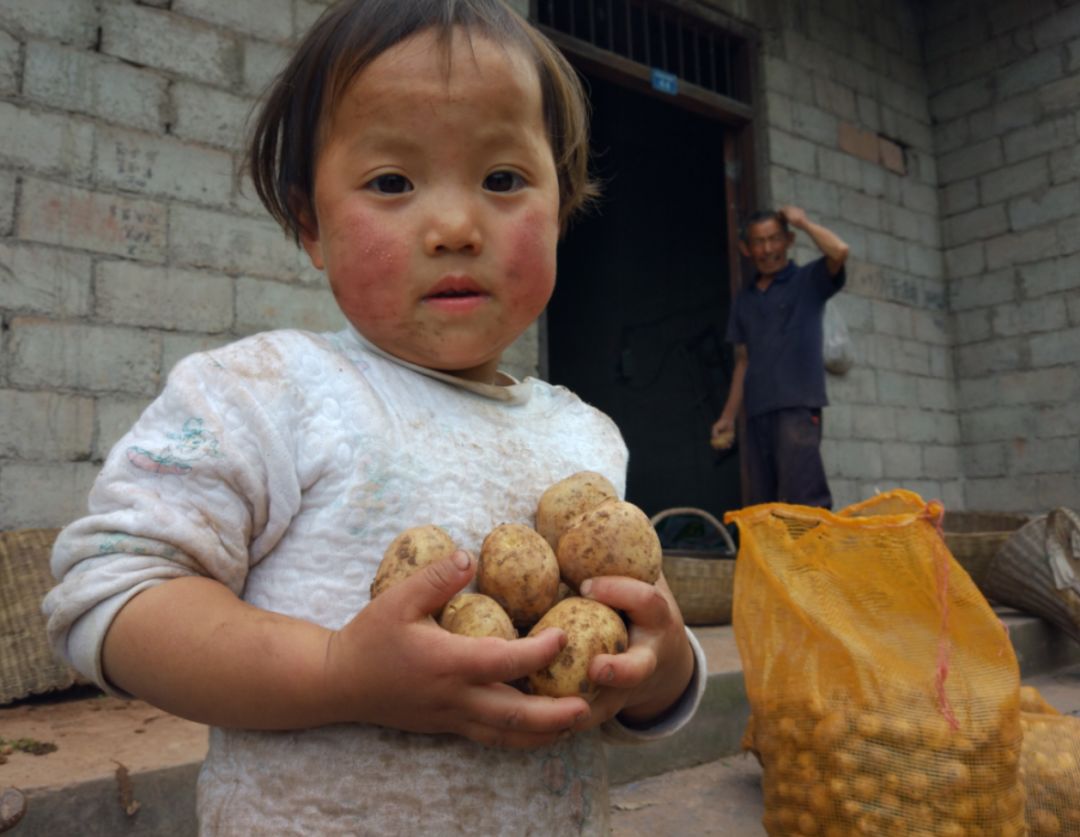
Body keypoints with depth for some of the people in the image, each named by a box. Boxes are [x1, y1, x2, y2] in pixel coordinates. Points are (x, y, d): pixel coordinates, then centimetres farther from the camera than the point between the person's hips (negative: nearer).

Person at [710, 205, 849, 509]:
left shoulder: (808, 281, 7)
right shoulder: (744, 299, 19)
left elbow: (839, 251, -15)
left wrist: (802, 221, 1)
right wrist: (728, 416, 15)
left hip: (798, 406, -5)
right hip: (757, 412, 5)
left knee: (802, 501, -14)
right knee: (760, 504, 4)